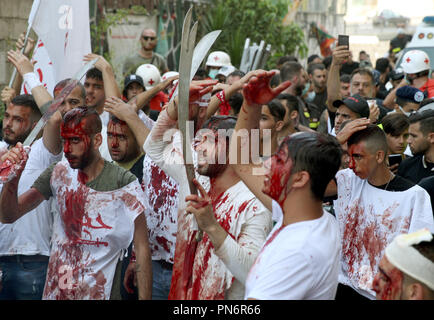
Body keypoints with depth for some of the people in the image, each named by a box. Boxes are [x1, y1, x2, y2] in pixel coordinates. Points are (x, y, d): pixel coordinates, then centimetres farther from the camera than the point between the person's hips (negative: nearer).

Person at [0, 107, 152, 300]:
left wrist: (144, 298, -16)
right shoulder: (59, 173, 0)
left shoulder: (124, 184, -12)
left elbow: (142, 249, -10)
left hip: (101, 292, -4)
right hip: (55, 290, 4)